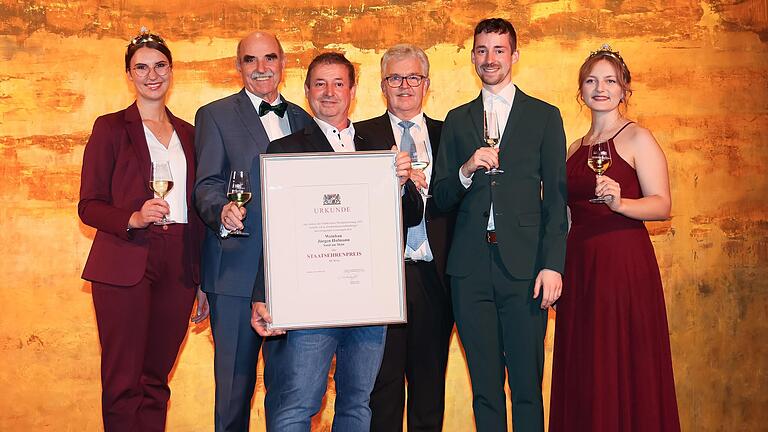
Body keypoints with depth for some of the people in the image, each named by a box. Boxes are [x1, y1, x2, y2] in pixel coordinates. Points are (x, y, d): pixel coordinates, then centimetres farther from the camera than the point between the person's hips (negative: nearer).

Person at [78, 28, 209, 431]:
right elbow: (89, 205, 0)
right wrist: (133, 219, -20)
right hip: (126, 265, -3)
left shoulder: (187, 133, 16)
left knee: (156, 381, 8)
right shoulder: (110, 127, 4)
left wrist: (203, 281, 12)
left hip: (179, 266, 4)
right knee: (123, 383, -3)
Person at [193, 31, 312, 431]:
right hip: (238, 271, -4)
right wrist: (223, 211, -28)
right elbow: (207, 185, -6)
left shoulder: (302, 120, 15)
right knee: (235, 380, 2)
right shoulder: (215, 115, 3)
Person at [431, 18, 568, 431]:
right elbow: (440, 199, 11)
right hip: (470, 268, 2)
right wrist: (467, 170, -9)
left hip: (524, 265, -2)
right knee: (484, 385, 7)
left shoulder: (544, 116, 8)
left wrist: (552, 265, -7)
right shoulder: (457, 120, 15)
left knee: (527, 384, -1)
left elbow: (555, 198, 3)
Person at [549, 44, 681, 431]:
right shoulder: (576, 148, 17)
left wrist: (619, 203, -26)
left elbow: (662, 205, -9)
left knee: (625, 372, -2)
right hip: (579, 265, 6)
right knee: (582, 374, 7)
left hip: (624, 261, -6)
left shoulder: (637, 138, -2)